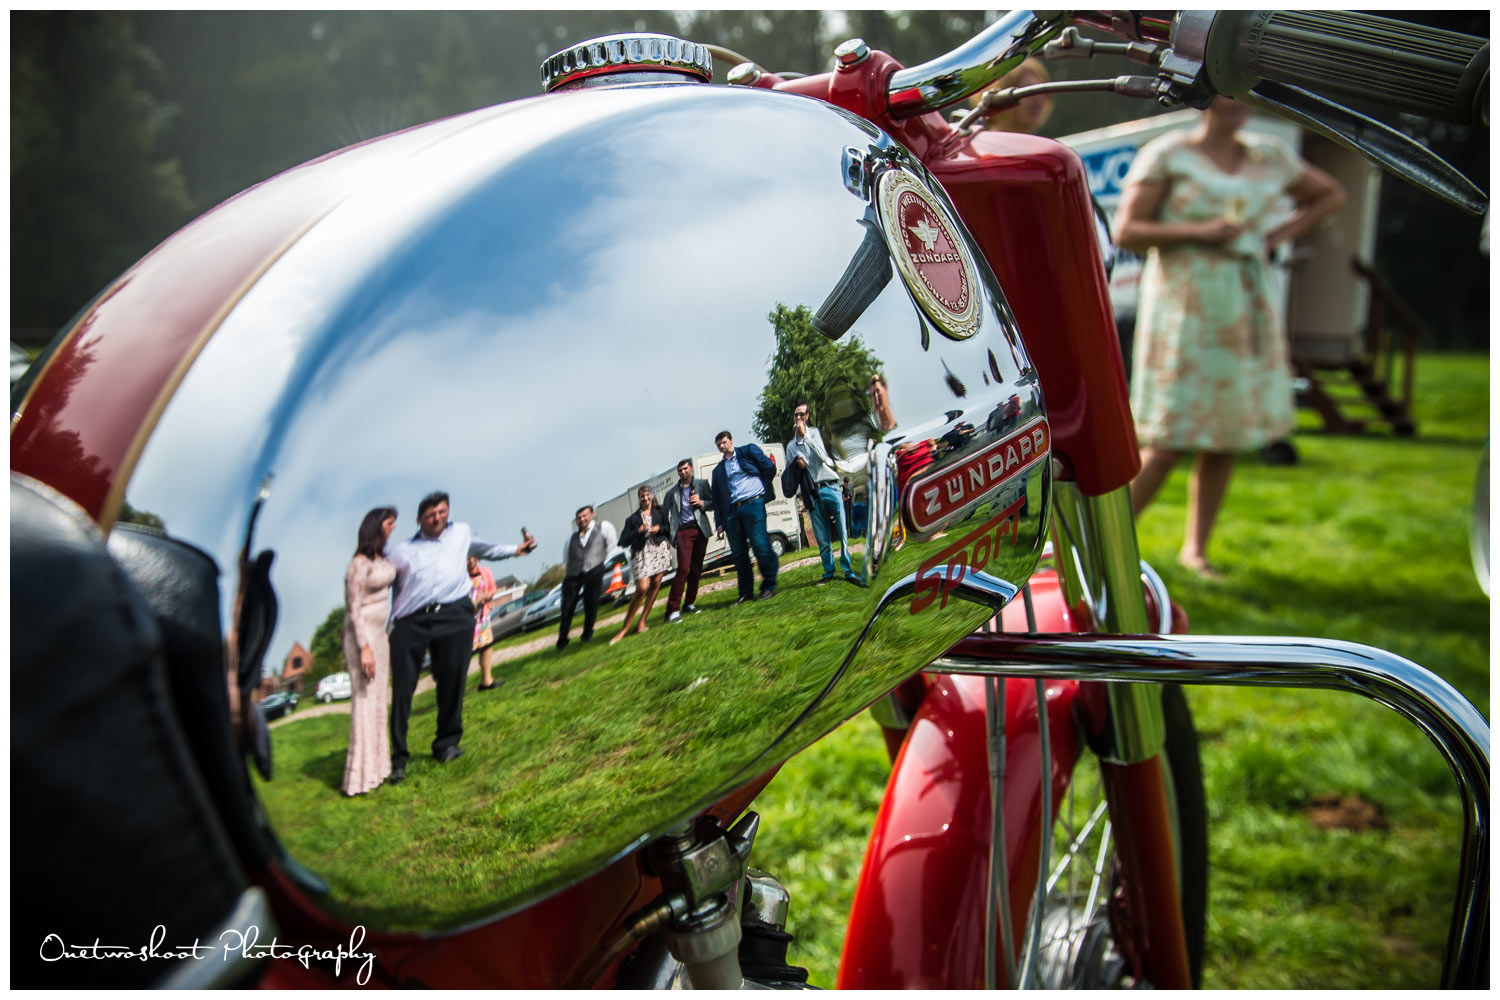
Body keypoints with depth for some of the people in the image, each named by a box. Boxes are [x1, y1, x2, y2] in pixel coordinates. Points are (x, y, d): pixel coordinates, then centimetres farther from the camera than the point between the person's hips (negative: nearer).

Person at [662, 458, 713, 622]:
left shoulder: (702, 484, 15)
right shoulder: (672, 492, 15)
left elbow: (714, 503, 11)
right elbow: (666, 514, 11)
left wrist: (701, 503, -8)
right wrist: (670, 535, -1)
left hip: (700, 530, 2)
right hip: (683, 531, -2)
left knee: (696, 569, 6)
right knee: (683, 568, -16)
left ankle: (689, 604, 18)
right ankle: (673, 609, -18)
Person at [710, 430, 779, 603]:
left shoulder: (748, 451, 10)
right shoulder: (718, 470, 22)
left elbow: (769, 468, 3)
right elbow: (717, 498, 19)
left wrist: (763, 489, 4)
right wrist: (719, 523, 11)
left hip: (752, 504, -5)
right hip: (732, 512, 5)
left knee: (760, 545, -13)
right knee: (738, 553, 3)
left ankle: (769, 586, -1)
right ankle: (746, 592, 9)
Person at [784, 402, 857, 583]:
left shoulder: (813, 433, 7)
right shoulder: (791, 445, 17)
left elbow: (822, 456, -9)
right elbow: (788, 472, 19)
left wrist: (805, 435, -12)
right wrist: (796, 463, -3)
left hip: (830, 487, -3)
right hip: (812, 494, 3)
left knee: (843, 531, -8)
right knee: (822, 537, 1)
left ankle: (848, 571, -3)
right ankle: (828, 571, 10)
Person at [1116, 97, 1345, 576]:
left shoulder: (1269, 156, 12)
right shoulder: (1167, 154, -3)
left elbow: (1330, 194, 26)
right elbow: (1127, 232, -8)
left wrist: (1278, 235, 10)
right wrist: (1199, 231, -19)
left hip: (1245, 304, 6)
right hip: (1184, 303, -6)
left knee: (1227, 436, 6)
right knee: (1170, 441, -10)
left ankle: (1196, 547, 18)